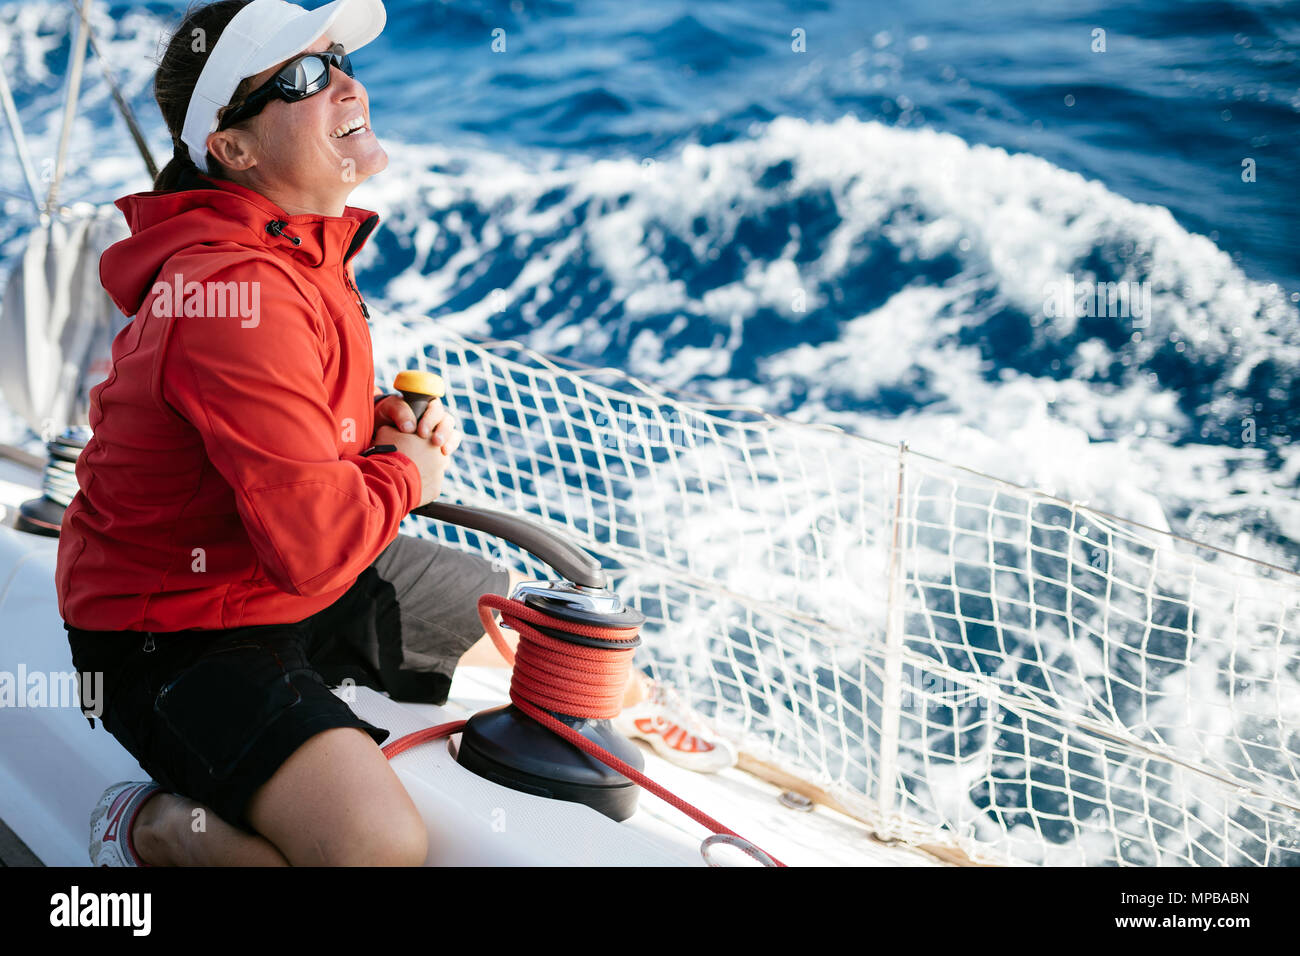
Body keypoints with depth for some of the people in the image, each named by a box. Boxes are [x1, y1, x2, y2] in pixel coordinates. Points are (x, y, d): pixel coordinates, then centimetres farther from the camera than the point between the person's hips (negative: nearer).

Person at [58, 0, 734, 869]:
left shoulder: (303, 244, 4)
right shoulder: (236, 293, -30)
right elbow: (316, 542, -31)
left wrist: (391, 420, 1)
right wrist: (408, 468, -11)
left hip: (310, 574, 10)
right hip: (178, 630, -10)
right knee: (383, 846, -32)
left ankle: (624, 703, 57)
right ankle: (151, 828, -6)